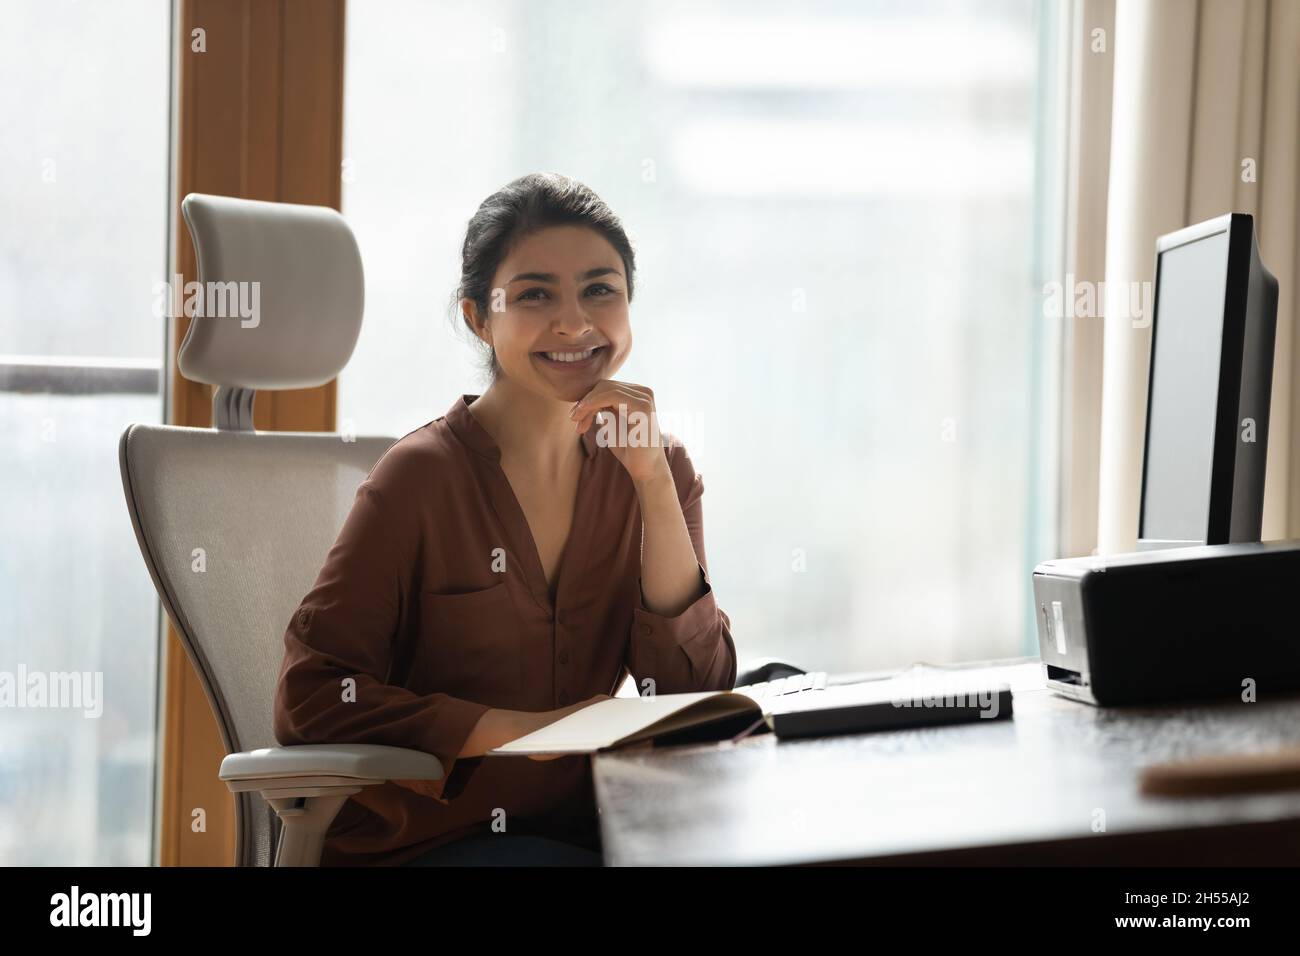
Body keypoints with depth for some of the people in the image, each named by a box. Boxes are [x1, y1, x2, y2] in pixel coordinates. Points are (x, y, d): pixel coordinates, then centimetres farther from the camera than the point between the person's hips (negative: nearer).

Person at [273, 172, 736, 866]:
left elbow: (695, 693, -5)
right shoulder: (422, 477, -11)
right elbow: (310, 698, -13)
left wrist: (654, 482, -13)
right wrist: (522, 729, -19)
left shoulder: (653, 467, 4)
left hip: (578, 826, 5)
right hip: (417, 842, -5)